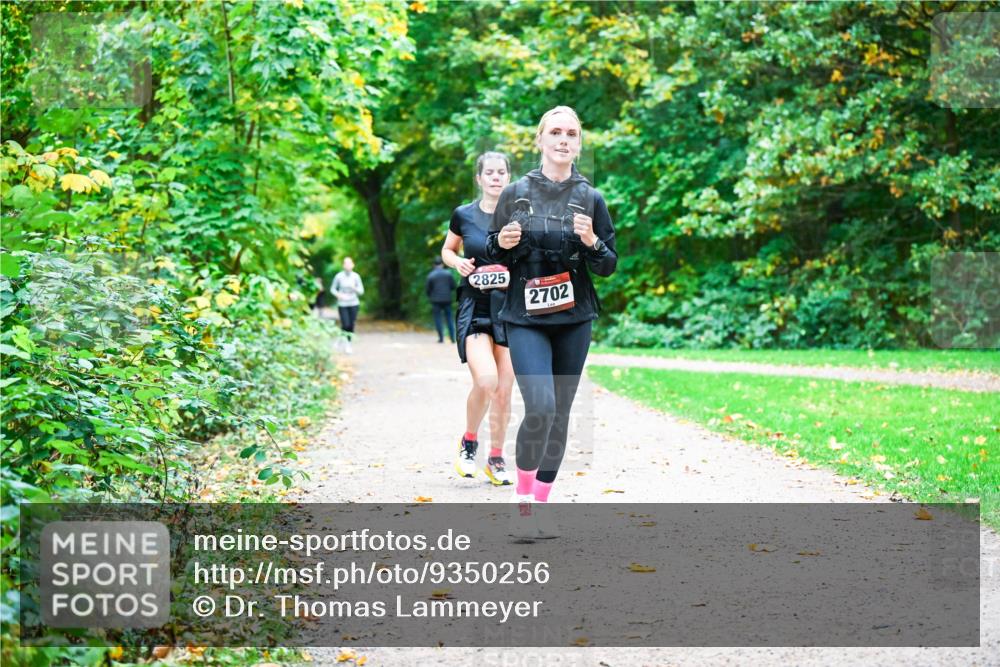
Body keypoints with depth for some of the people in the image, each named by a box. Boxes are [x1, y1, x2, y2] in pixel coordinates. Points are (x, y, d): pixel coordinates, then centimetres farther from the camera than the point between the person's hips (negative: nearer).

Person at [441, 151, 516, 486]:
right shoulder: (464, 215, 2)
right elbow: (447, 250, 16)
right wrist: (458, 262, -5)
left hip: (511, 309, 2)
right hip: (474, 308, -2)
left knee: (504, 390, 4)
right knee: (485, 380, -21)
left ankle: (496, 458, 21)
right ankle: (468, 441, 5)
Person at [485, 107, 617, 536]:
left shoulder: (590, 198, 4)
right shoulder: (516, 194, 2)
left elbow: (609, 266, 6)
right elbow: (495, 256, 10)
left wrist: (591, 242, -14)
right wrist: (503, 243, -12)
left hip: (574, 321, 2)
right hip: (525, 319, -2)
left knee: (560, 413, 5)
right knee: (540, 406, -19)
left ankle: (539, 505, 19)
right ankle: (523, 496, 0)